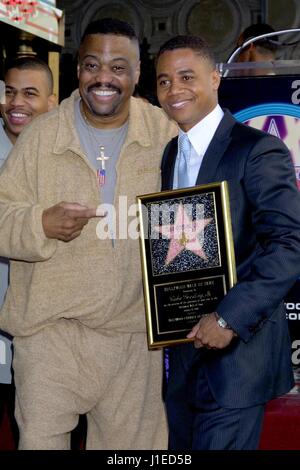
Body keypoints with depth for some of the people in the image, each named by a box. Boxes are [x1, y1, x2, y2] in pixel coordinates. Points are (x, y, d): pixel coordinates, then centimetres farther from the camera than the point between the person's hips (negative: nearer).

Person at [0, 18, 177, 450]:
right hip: (51, 328, -1)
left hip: (135, 330, 2)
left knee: (131, 443, 14)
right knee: (40, 439, -1)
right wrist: (41, 224, -23)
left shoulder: (165, 134, 1)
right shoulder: (41, 135, -2)